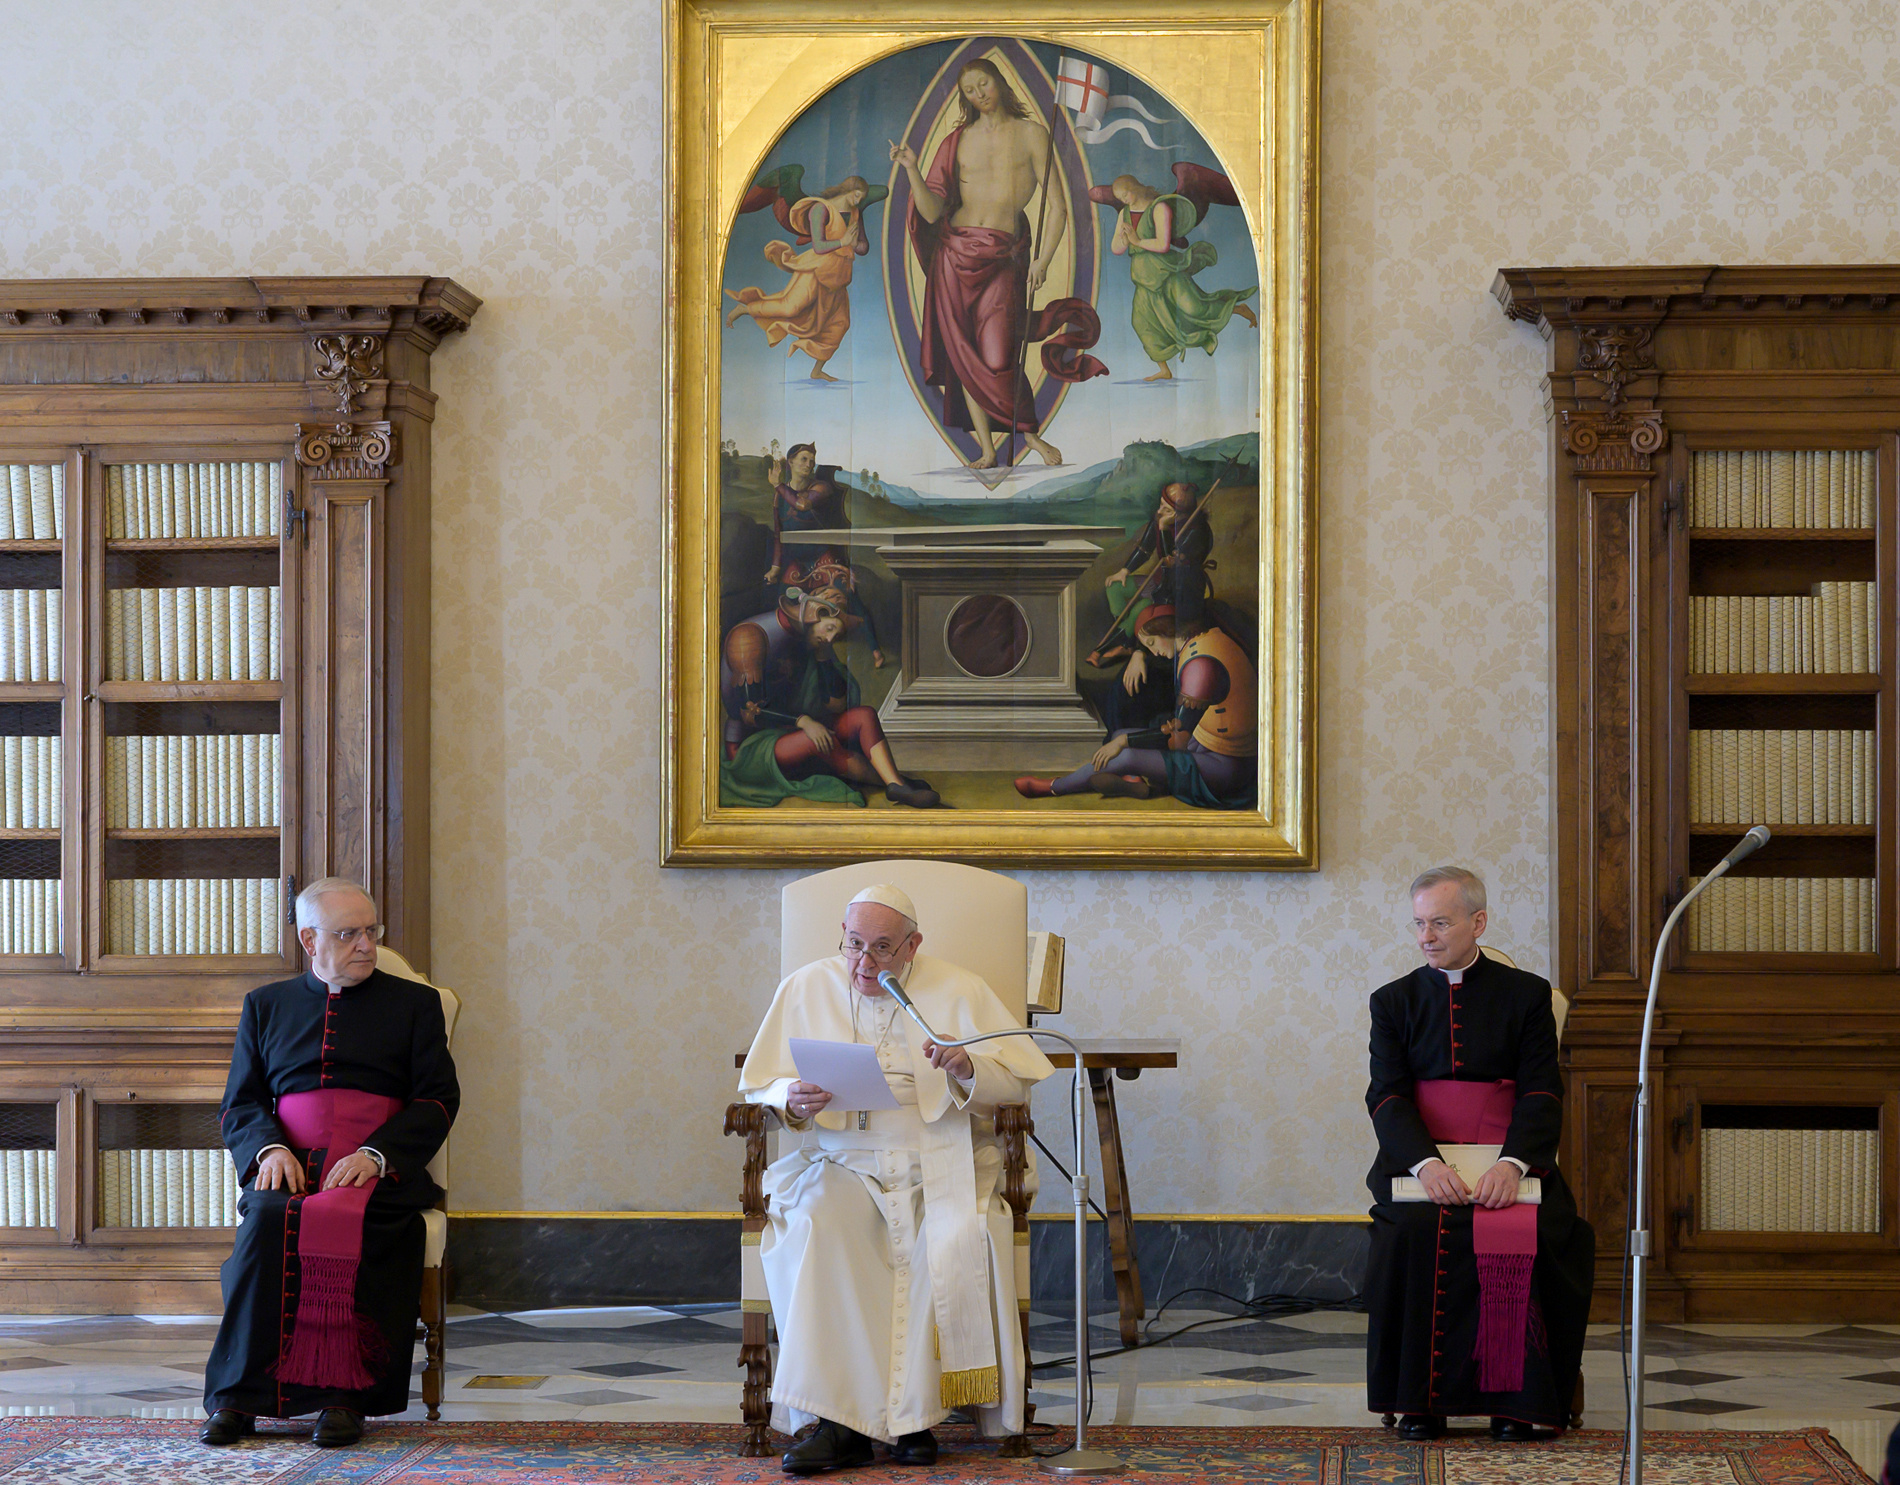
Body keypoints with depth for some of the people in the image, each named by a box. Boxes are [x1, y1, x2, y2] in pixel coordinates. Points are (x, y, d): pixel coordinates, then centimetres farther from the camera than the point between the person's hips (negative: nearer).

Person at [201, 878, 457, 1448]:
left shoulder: (414, 1004, 17)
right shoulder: (266, 1005, 22)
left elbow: (438, 1100, 7)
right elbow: (240, 1103, 17)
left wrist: (374, 1155, -11)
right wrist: (270, 1148, -7)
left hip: (379, 1172, -1)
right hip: (289, 1165, 1)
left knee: (346, 1220, -36)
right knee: (268, 1217, -33)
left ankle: (342, 1393, -33)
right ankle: (239, 1396, -30)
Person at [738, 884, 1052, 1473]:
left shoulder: (958, 992, 6)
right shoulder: (805, 989, 10)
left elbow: (1019, 1078, 4)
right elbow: (758, 1086, 12)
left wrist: (968, 1068, -18)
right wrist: (792, 1100, -11)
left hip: (937, 1159, -1)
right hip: (841, 1160, 1)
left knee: (953, 1242, -33)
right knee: (819, 1231, -33)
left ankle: (914, 1417, -23)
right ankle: (840, 1420, -33)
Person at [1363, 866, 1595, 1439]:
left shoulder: (1526, 995, 9)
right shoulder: (1394, 1001, 13)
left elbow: (1542, 1093, 0)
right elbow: (1387, 1097, 1)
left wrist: (1510, 1164, -19)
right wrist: (1426, 1164, -19)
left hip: (1506, 1161, -1)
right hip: (1419, 1160, 1)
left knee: (1523, 1237, -31)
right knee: (1417, 1231, -31)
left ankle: (1514, 1399, -20)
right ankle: (1423, 1397, -20)